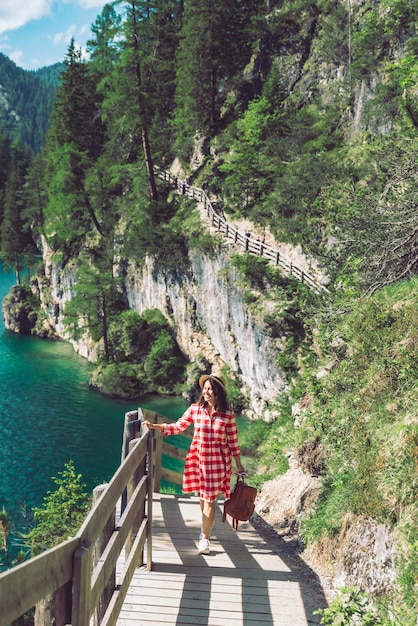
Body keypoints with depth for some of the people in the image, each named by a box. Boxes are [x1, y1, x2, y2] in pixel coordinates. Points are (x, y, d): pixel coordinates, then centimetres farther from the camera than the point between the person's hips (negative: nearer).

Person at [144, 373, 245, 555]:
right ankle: (207, 527, 39)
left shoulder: (228, 414, -7)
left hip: (218, 460, -2)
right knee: (203, 496, 15)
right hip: (198, 458, 2)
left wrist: (238, 464, 4)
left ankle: (204, 539, 9)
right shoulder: (195, 409, -4)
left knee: (210, 499, -2)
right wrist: (155, 426, -7)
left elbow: (233, 440, 0)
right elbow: (178, 427, 3)